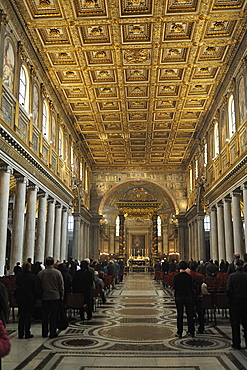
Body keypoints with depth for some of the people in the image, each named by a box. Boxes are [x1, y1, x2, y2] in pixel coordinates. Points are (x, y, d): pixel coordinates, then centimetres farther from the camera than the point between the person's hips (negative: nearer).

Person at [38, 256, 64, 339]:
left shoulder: (40, 273, -2)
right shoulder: (58, 272, -6)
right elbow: (61, 286, -2)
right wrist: (62, 296, 9)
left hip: (45, 297, 2)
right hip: (55, 297, -2)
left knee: (45, 315, 11)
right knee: (53, 316, 4)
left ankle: (44, 333, 18)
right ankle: (53, 333, 7)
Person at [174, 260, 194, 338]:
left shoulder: (176, 276, -9)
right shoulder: (189, 276, -5)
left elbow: (175, 288, -3)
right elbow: (191, 287, 2)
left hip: (179, 297, -1)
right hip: (188, 297, 1)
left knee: (180, 315, 6)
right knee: (190, 314, 10)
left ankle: (179, 333, 9)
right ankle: (191, 332, 16)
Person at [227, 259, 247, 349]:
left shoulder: (231, 276, -11)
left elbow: (229, 290, -13)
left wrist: (230, 300, 1)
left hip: (235, 302, -2)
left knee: (235, 324, 7)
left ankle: (236, 344, 11)